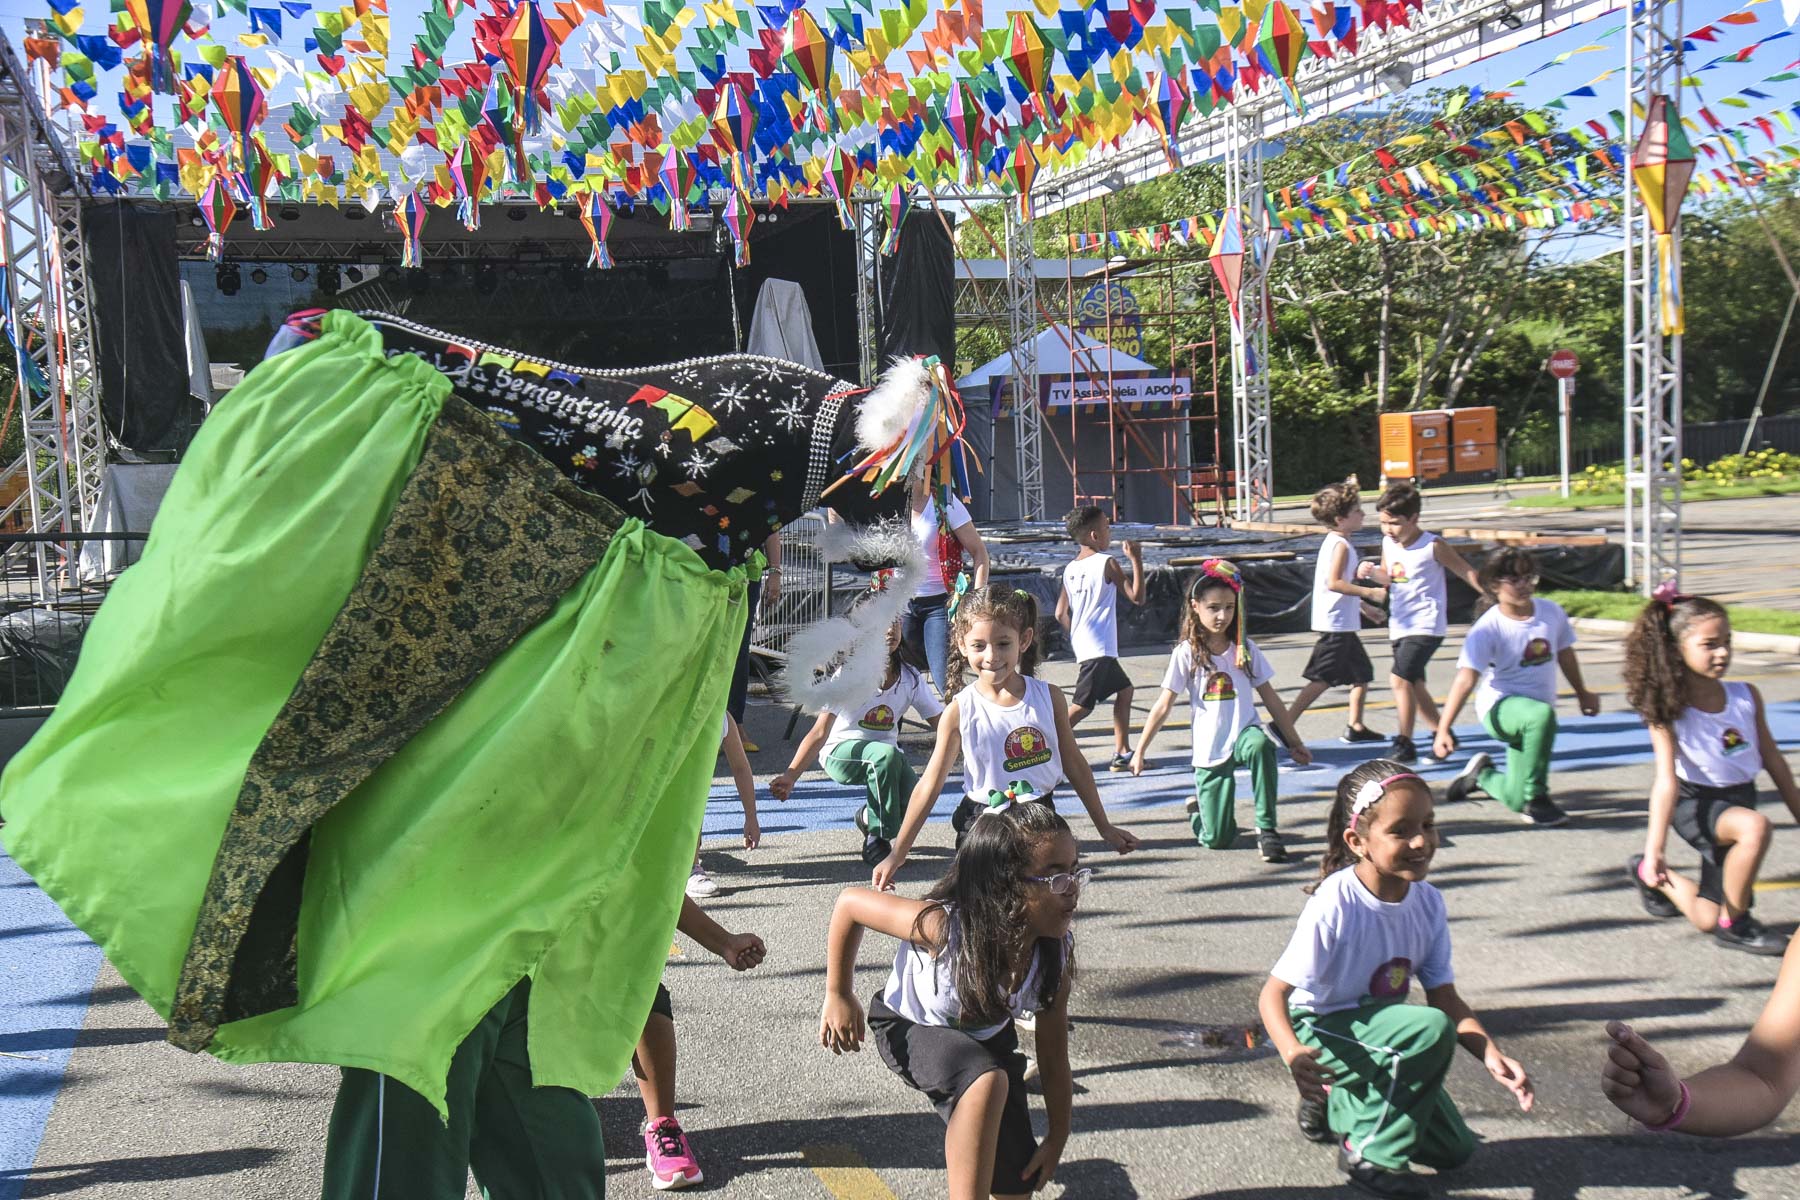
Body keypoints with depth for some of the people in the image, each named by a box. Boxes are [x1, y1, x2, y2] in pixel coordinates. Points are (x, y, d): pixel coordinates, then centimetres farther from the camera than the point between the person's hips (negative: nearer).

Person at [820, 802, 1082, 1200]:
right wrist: (838, 996, -18)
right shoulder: (942, 926, -41)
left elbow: (1053, 1054, -12)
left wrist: (1058, 1136, -6)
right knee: (988, 1081, -37)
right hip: (910, 1030, -5)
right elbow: (850, 903, -26)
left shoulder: (1056, 952, -26)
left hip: (989, 1037, 5)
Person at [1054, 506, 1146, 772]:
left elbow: (1060, 614, 8)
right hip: (1099, 648, -9)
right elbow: (1136, 597, -9)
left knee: (1124, 689, 22)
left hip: (1083, 645, 9)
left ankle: (1122, 753, 25)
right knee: (1083, 706, -9)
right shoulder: (1107, 563, -10)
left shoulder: (1070, 569, 10)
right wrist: (1136, 560, -3)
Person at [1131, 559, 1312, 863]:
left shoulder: (1245, 649, 2)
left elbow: (1270, 698, 8)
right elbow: (1164, 705, -2)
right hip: (1209, 751, -1)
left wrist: (1295, 743, 9)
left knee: (1260, 744, -39)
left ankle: (1266, 830, -26)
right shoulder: (1186, 653, -4)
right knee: (1218, 840, -4)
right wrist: (1140, 751, -3)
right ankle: (1198, 809, 33)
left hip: (1243, 735, 1)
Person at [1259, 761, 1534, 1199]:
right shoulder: (1334, 904, -28)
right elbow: (1273, 994, -26)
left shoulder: (1428, 903, -9)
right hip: (1324, 1030, -7)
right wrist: (1294, 1054, -46)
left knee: (1453, 1150, 6)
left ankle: (1338, 1108, 25)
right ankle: (1370, 1154, -13)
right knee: (1432, 1030, -30)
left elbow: (1446, 998, -6)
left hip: (1379, 1033, 7)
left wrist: (1492, 1056, -23)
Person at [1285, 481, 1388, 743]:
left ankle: (1355, 727, 22)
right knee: (1323, 678, -10)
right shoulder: (1341, 545, -15)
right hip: (1336, 624, -10)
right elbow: (1333, 582, -25)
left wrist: (1365, 607, 25)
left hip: (1344, 624, 10)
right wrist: (1369, 592, -21)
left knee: (1363, 673, 16)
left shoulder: (1335, 542, 15)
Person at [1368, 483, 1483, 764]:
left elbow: (1467, 572, -4)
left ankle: (1404, 744, -15)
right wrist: (1372, 573, -2)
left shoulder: (1433, 546, -13)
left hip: (1426, 626, -8)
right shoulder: (1388, 544, 5)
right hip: (1400, 626, 8)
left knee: (1399, 678, -21)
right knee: (1414, 684, 17)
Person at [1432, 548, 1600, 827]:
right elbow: (1465, 680, -24)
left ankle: (1482, 775, 36)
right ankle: (1536, 798, -22)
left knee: (1517, 800, 1)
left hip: (1535, 713, 5)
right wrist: (1443, 730, -32)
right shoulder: (1488, 628, -18)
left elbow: (1565, 653, 18)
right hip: (1499, 707, -5)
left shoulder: (1551, 611, -2)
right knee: (1542, 715, -40)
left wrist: (1582, 694, 30)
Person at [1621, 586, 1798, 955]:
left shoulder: (1747, 696, -4)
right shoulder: (1667, 711, -18)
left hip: (1738, 800, 5)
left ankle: (1650, 875, 38)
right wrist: (1654, 848, -27)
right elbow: (1666, 781, -23)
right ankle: (1734, 925, -16)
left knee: (1707, 919, 7)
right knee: (1755, 827, -38)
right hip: (1696, 803, -5)